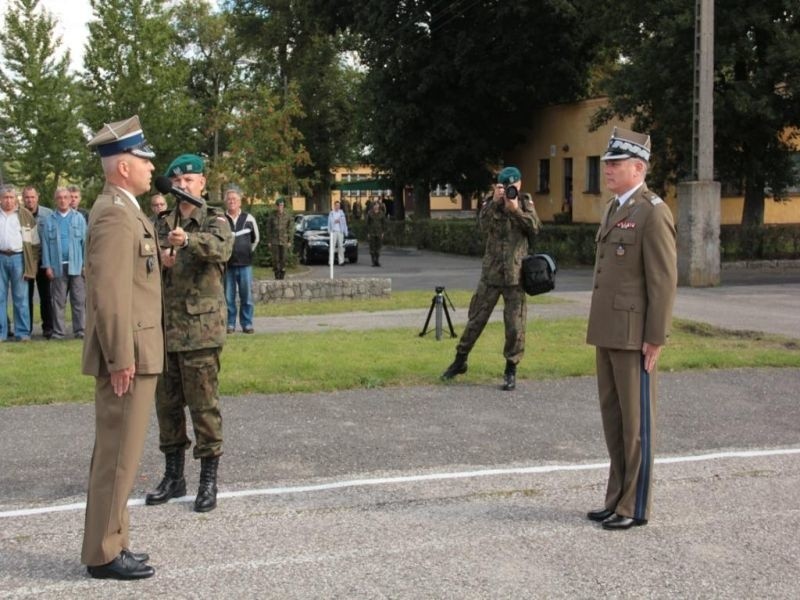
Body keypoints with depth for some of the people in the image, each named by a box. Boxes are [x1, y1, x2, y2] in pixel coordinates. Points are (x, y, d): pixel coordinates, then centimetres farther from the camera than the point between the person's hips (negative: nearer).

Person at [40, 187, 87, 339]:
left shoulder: (79, 218, 7)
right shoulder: (48, 221, 7)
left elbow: (85, 241, 5)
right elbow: (45, 244, 6)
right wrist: (47, 266, -2)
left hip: (77, 265, 0)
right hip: (58, 266, 0)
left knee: (79, 300, -1)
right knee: (58, 301, 3)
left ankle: (80, 330, 3)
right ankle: (59, 331, 7)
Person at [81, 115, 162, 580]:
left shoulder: (126, 211, 15)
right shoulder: (115, 215, -17)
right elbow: (110, 293, -23)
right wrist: (121, 359, -23)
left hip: (134, 353, 10)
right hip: (128, 356, -10)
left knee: (119, 451, 15)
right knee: (118, 453, -3)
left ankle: (110, 542, 25)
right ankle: (104, 554, 5)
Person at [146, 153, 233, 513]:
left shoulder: (214, 220, 0)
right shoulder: (162, 224, 14)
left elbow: (222, 247, -22)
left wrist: (188, 240, -41)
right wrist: (159, 262, -9)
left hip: (200, 326, -5)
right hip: (164, 325, 5)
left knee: (204, 404, -3)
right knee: (167, 403, 11)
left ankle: (209, 481, 6)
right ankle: (173, 476, 23)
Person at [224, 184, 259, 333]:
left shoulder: (249, 219, 3)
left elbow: (255, 239, 18)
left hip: (245, 264, 1)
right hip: (227, 265, -1)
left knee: (247, 296, 2)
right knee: (228, 297, 3)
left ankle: (247, 323, 9)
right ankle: (230, 323, 11)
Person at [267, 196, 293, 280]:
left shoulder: (288, 216, 1)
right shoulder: (273, 216, 5)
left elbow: (291, 229, 2)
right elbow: (270, 229, 9)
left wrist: (290, 241, -4)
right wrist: (269, 241, 5)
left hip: (284, 241, -1)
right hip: (275, 241, 1)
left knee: (283, 259, -2)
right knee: (275, 259, -3)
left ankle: (282, 276, 6)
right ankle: (277, 275, 4)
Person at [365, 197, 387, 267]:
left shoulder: (381, 213, 3)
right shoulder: (369, 213, 0)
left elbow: (384, 223, 6)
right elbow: (367, 223, 1)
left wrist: (383, 232, 0)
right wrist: (368, 233, -4)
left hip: (379, 232, 1)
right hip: (371, 232, -1)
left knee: (378, 247, 0)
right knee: (372, 247, -1)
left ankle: (377, 261, 7)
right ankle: (373, 261, 4)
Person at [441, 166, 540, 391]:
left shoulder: (525, 203, 8)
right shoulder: (492, 206, 8)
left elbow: (535, 226, -9)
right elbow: (485, 224, -13)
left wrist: (516, 210, -18)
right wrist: (495, 201, -21)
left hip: (515, 275, -1)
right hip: (491, 274, 1)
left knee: (515, 326, -1)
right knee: (475, 319, 7)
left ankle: (511, 370, 11)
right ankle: (460, 360, 22)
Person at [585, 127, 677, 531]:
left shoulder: (653, 213, -13)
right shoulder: (614, 209, 15)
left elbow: (664, 280, -16)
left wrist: (655, 339, -18)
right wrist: (599, 330, 18)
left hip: (634, 335, -9)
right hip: (607, 332, 9)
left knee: (635, 421, 0)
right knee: (613, 418, 13)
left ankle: (635, 507, 9)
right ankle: (618, 499, 22)